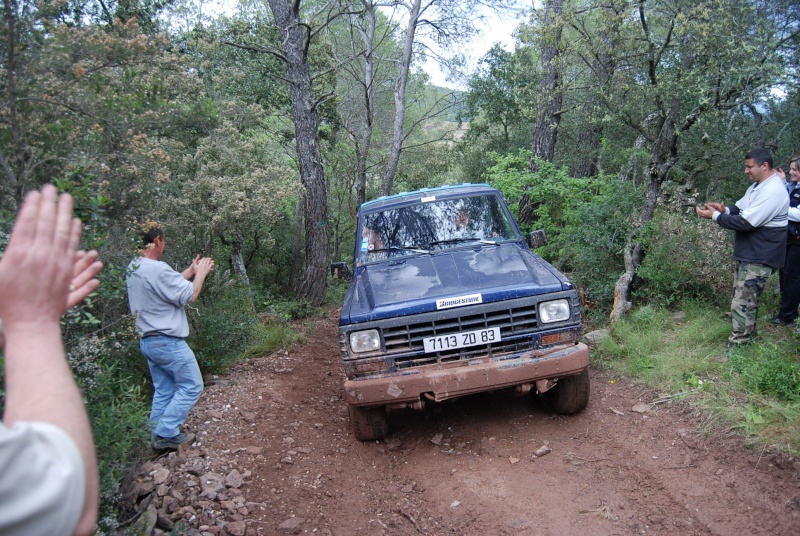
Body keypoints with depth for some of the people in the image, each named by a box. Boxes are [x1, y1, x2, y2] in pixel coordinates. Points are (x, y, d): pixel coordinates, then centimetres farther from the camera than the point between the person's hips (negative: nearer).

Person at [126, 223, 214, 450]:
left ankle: (160, 436, 21)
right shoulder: (158, 269, -23)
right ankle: (166, 433, 3)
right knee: (191, 386, 3)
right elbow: (189, 295, -17)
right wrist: (200, 273, -3)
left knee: (163, 391, 17)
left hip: (147, 341, 9)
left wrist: (189, 272, 13)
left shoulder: (133, 269, 7)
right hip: (167, 342, -9)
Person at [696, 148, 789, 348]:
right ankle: (749, 334, 37)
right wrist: (725, 209, -3)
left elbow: (745, 223, -27)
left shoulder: (773, 192, -23)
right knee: (746, 296, 21)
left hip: (759, 258, -10)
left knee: (742, 302, -10)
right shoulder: (757, 186, 11)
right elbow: (741, 208, 19)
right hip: (749, 253, 10)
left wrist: (715, 216, -19)